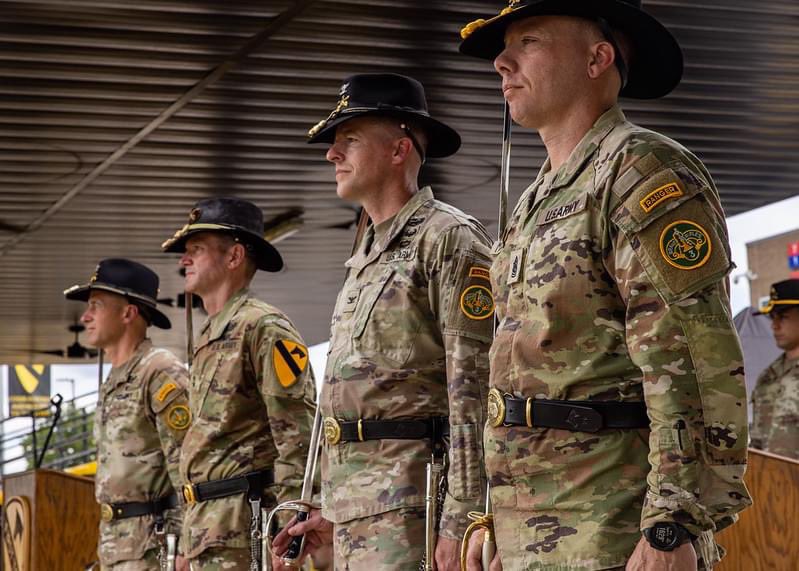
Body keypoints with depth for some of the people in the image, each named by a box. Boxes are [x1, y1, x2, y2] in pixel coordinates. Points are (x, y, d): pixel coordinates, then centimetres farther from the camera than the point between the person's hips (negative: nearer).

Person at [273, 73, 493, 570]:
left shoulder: (447, 239, -7)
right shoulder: (366, 259, 22)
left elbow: (475, 389, -15)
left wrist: (460, 519, -21)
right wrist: (332, 510, 23)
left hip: (410, 501, -9)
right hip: (355, 503, 9)